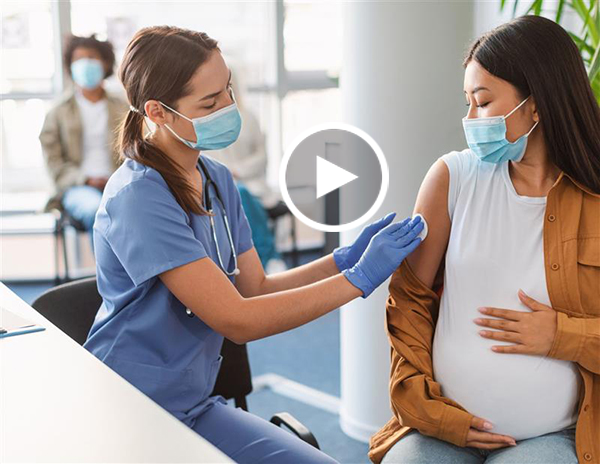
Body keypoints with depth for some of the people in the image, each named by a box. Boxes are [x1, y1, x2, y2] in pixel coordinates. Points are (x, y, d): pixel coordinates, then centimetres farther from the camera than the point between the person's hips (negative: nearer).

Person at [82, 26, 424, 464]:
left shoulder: (217, 179, 4)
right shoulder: (137, 198, -22)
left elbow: (256, 289, 7)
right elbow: (238, 320, -22)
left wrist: (343, 259, -7)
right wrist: (359, 277, -19)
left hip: (194, 404, 7)